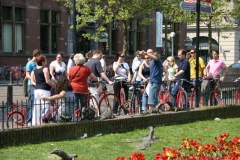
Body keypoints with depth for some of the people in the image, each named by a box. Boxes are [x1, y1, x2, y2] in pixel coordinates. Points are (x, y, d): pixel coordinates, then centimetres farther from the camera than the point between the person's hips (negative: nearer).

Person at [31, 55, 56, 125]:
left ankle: (35, 123, 12)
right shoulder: (45, 69, -8)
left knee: (36, 108, 10)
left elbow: (32, 81, 7)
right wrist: (55, 86, -4)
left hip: (36, 90, 7)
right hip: (44, 90, -7)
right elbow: (47, 81, -13)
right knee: (45, 108, -4)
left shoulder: (34, 71, 12)